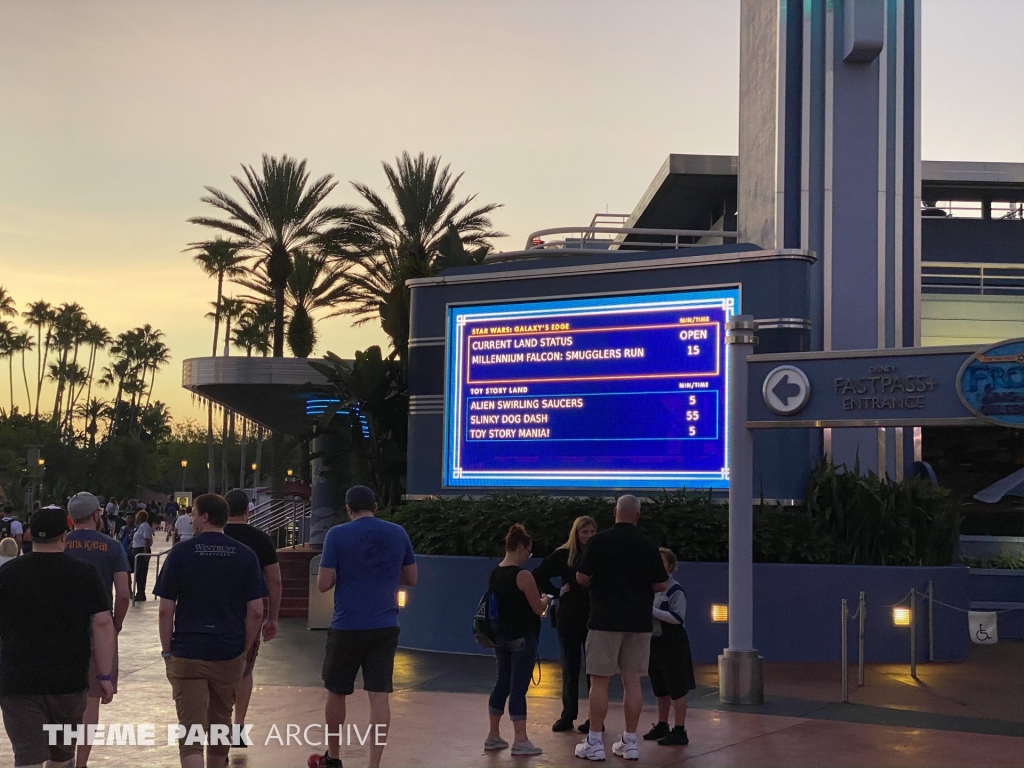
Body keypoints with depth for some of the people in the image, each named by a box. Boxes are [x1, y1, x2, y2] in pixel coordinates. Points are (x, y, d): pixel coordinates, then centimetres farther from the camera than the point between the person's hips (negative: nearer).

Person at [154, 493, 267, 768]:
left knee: (191, 731, -2)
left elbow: (166, 610, -6)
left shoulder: (180, 553, -6)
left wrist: (167, 652, 5)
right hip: (229, 654, 3)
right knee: (220, 723, 21)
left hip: (186, 655, -3)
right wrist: (243, 650, 10)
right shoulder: (245, 555, 0)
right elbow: (256, 611, -2)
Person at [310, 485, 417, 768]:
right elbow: (411, 578, 12)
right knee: (379, 696, 2)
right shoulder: (398, 533, 3)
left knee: (336, 692, 15)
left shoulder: (337, 535, -7)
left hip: (347, 626, -2)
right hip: (385, 627, 2)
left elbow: (323, 584, -8)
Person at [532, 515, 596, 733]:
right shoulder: (563, 554, 0)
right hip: (569, 618, 2)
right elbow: (538, 574, 5)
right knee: (569, 667, 10)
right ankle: (568, 716, 19)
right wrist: (556, 592, -1)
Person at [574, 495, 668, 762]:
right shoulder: (648, 545, 0)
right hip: (638, 622, 3)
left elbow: (581, 577, -6)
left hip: (605, 620, -3)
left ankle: (595, 743, 3)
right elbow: (661, 585, 2)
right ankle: (629, 744, 11)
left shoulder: (599, 541, -6)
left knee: (599, 681, 1)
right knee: (632, 681, 7)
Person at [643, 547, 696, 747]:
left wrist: (652, 611, -22)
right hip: (654, 641, 8)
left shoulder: (675, 590, -13)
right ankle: (662, 726, 27)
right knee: (660, 688, 16)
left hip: (672, 642, -8)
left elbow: (677, 618, -21)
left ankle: (680, 731, 0)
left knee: (676, 688, -4)